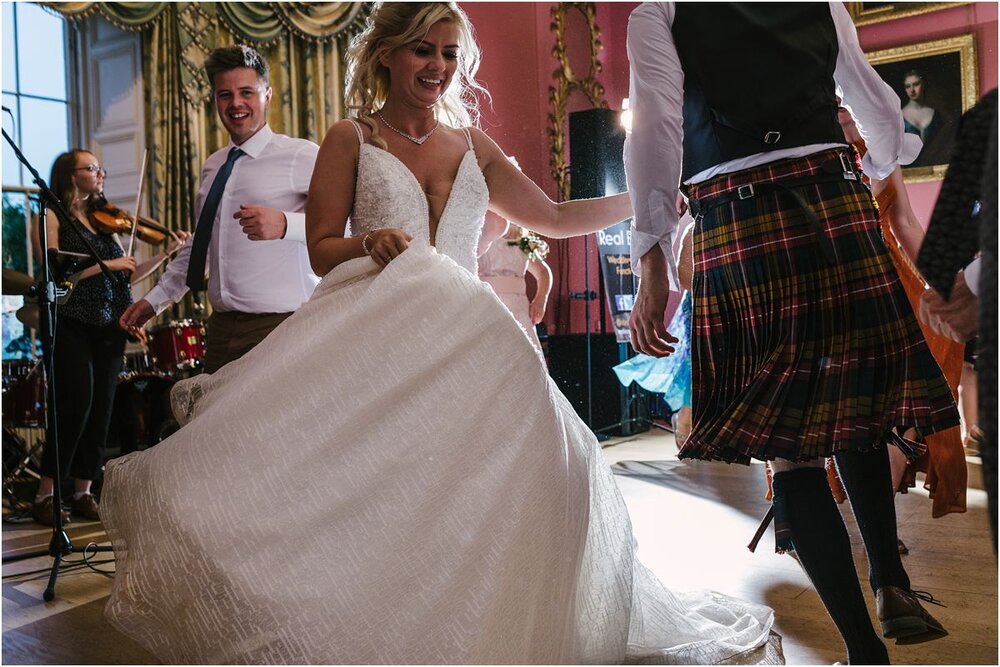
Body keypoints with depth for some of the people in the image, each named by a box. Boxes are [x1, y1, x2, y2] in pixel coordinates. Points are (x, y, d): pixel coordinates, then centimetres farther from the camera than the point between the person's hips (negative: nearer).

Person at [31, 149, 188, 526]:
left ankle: (83, 492, 13)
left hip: (109, 327, 5)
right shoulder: (53, 217, 3)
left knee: (100, 409, 4)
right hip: (71, 323, -5)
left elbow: (130, 275, 15)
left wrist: (167, 253, 4)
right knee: (77, 403, -14)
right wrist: (107, 264, -13)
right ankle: (45, 494, -3)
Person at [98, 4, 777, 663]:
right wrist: (369, 244, -18)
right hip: (378, 341, -3)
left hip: (466, 338, 4)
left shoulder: (474, 146, 16)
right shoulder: (350, 139, 6)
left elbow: (555, 218, 20)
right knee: (378, 487, -18)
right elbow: (321, 248, 3)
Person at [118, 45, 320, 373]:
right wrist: (154, 300, 26)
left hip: (281, 324, -6)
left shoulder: (301, 155, -5)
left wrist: (284, 224, -32)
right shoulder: (213, 166, 17)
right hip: (222, 326, 6)